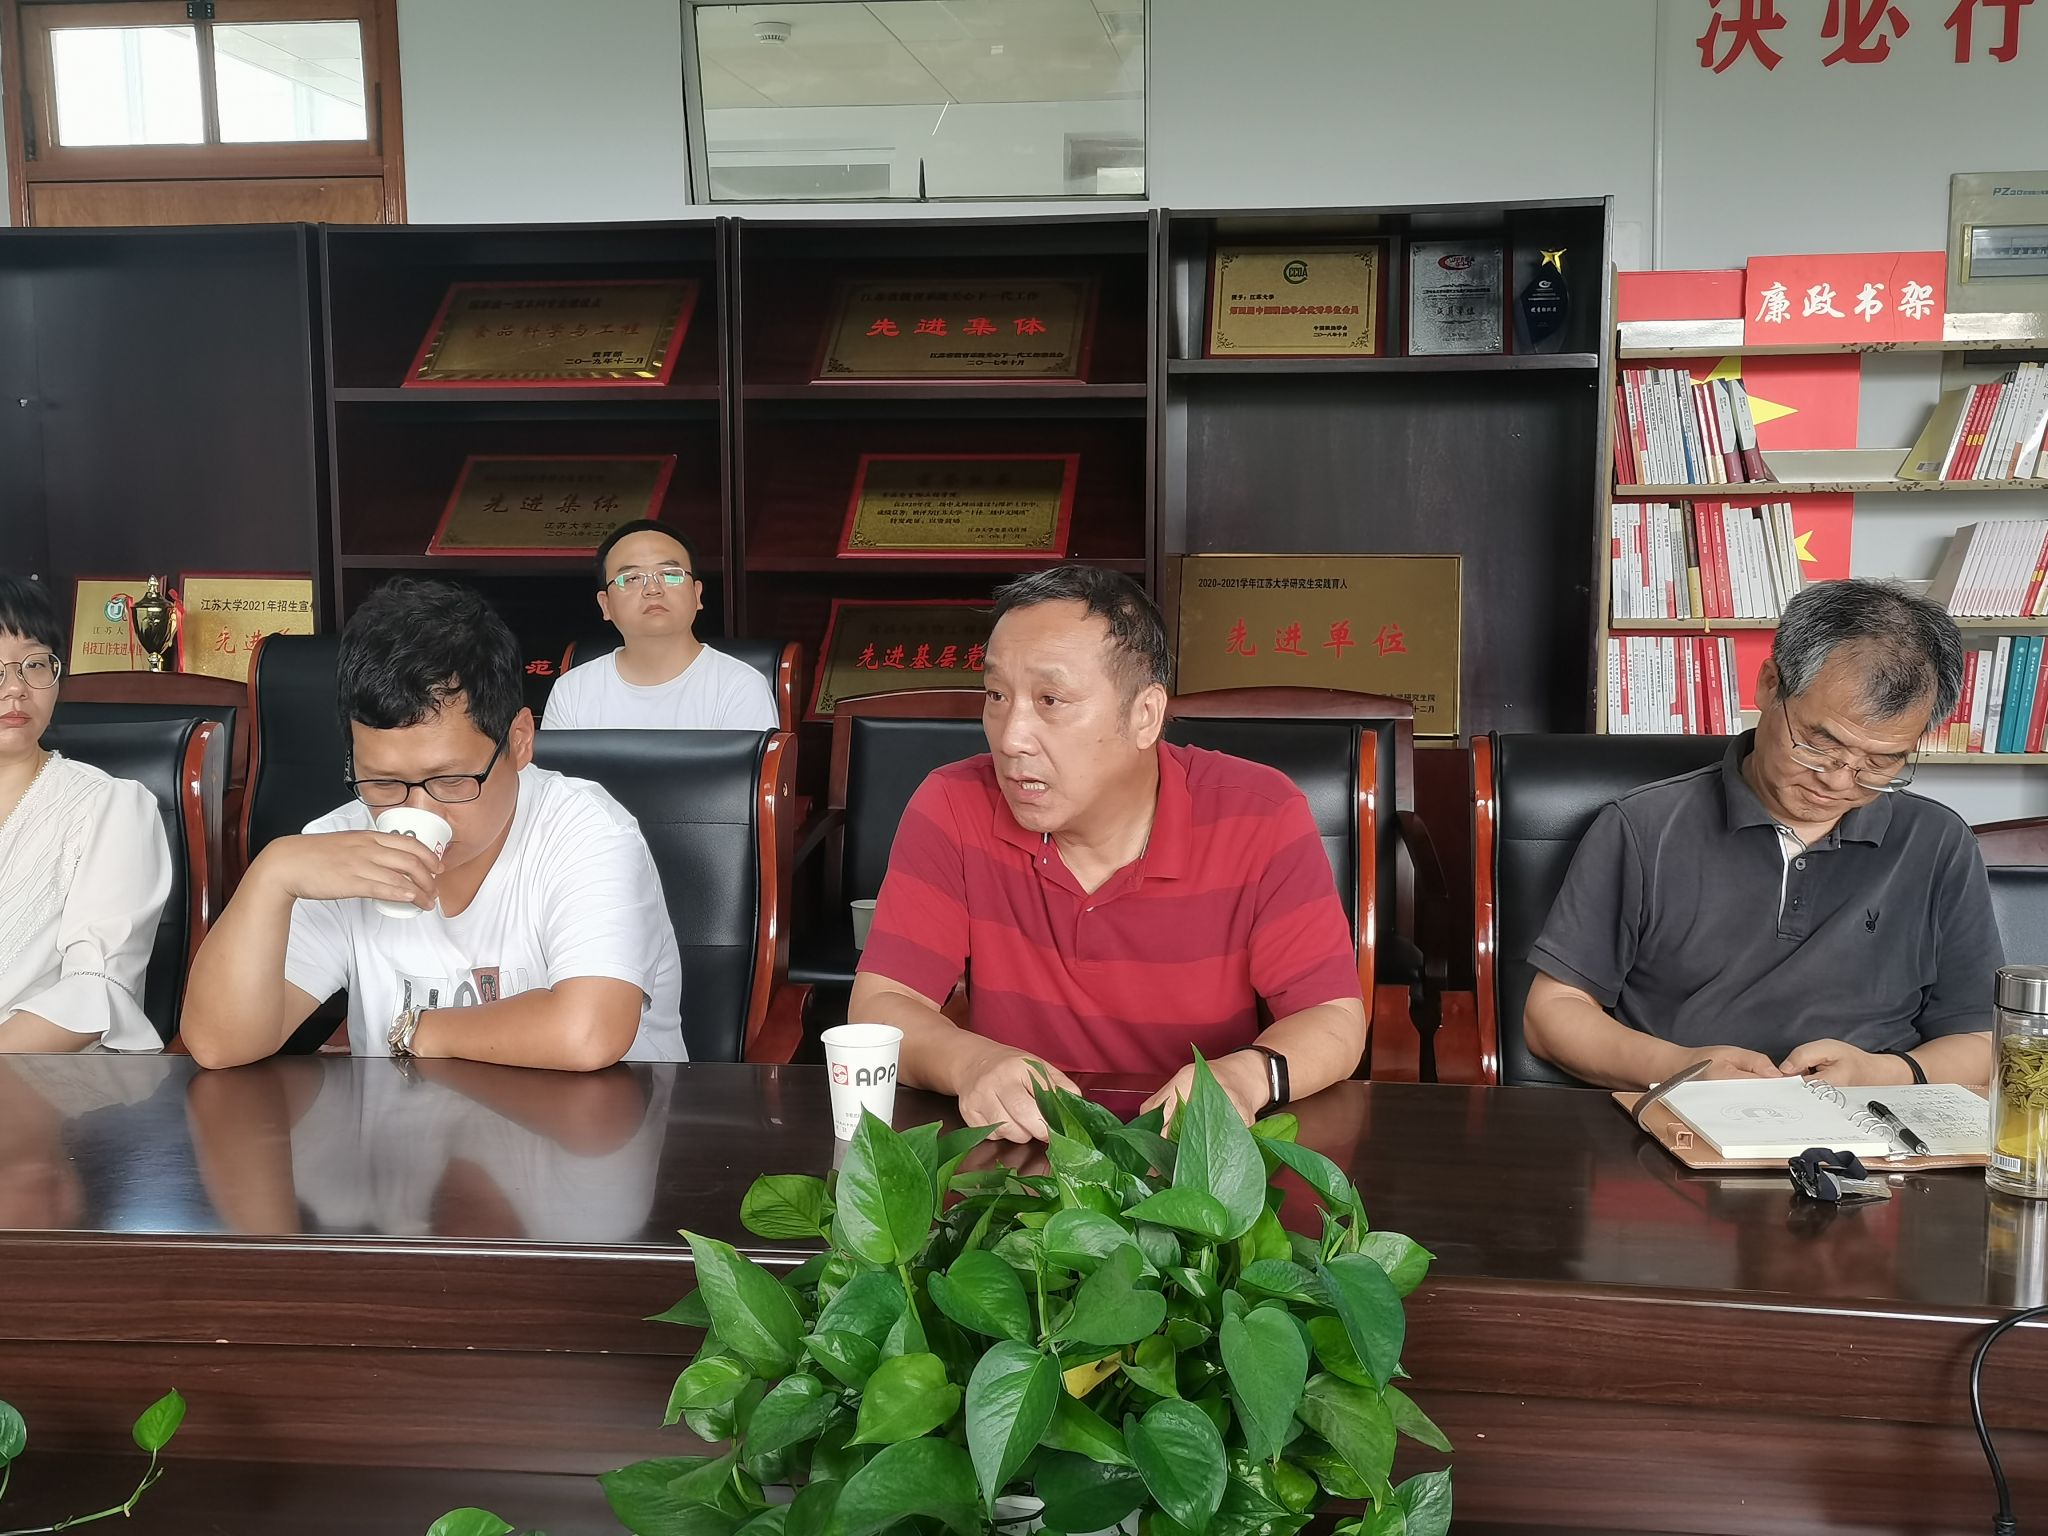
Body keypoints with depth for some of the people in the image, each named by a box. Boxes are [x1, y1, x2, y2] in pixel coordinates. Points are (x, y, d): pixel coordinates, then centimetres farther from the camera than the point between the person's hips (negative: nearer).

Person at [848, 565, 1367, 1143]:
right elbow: (878, 1008, -9)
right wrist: (971, 1063, -30)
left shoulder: (1261, 816, -10)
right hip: (1014, 1155, 0)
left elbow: (1335, 1022, -9)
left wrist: (1245, 1075, -30)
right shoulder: (953, 809, -7)